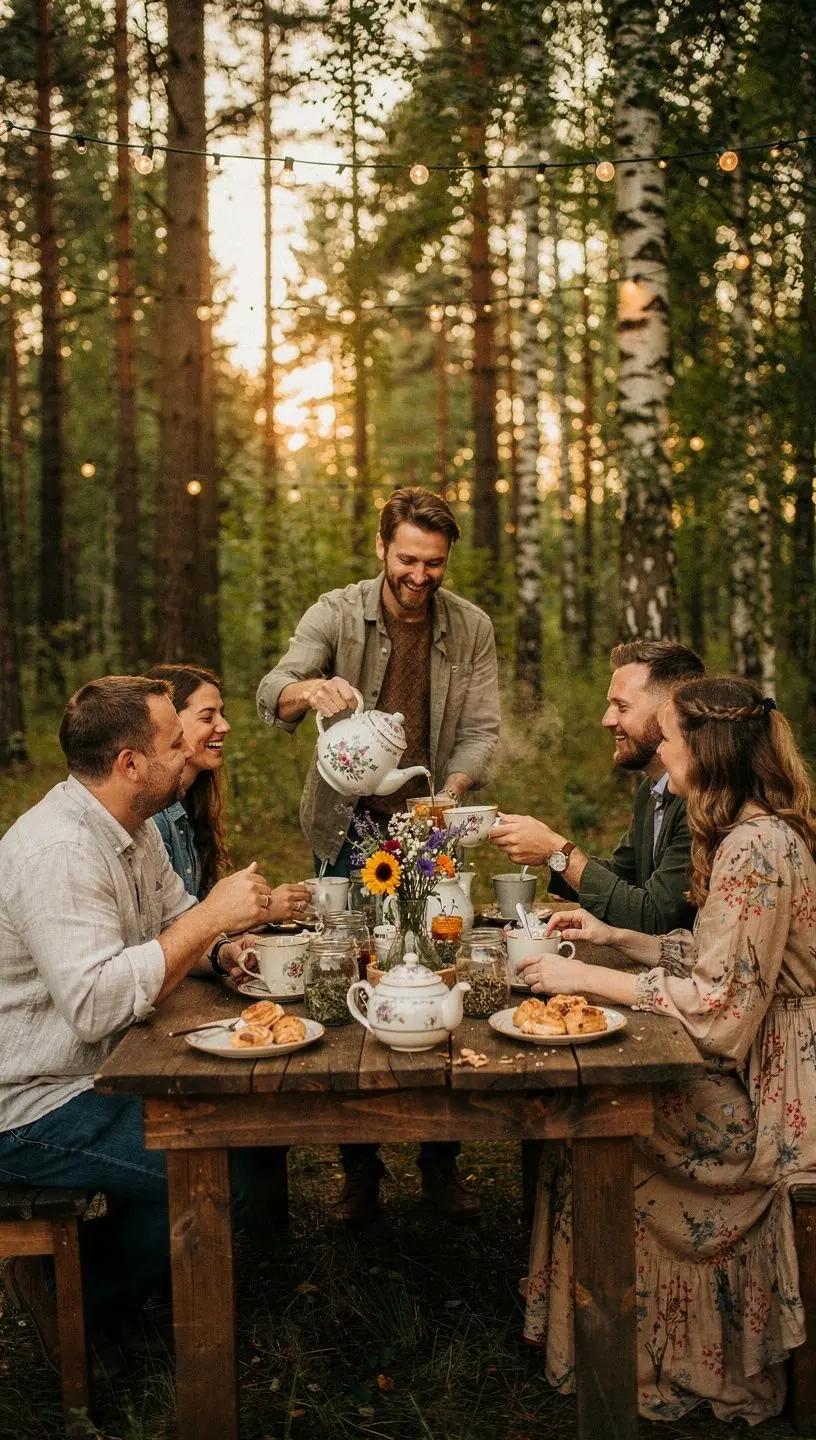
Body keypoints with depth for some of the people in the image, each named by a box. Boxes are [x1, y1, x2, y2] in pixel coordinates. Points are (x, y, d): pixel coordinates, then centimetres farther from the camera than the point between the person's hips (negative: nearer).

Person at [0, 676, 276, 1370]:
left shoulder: (134, 827, 6)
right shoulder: (56, 852, -26)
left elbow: (174, 927, 16)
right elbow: (96, 1004, -35)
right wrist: (210, 916, -28)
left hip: (99, 1076, 10)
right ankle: (80, 1300, 5)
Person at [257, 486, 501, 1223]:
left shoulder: (471, 628, -1)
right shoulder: (336, 614, -7)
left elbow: (481, 731, -3)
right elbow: (271, 697, -19)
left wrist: (450, 791, -24)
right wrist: (308, 690, -43)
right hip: (349, 830, -1)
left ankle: (441, 1161, 22)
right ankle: (360, 1168, 20)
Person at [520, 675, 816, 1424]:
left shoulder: (756, 848, -24)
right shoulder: (756, 832, 8)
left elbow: (719, 1004, -25)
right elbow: (718, 959, 13)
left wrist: (587, 978, -18)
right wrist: (615, 937, 6)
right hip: (756, 1065, 9)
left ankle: (641, 1361, 15)